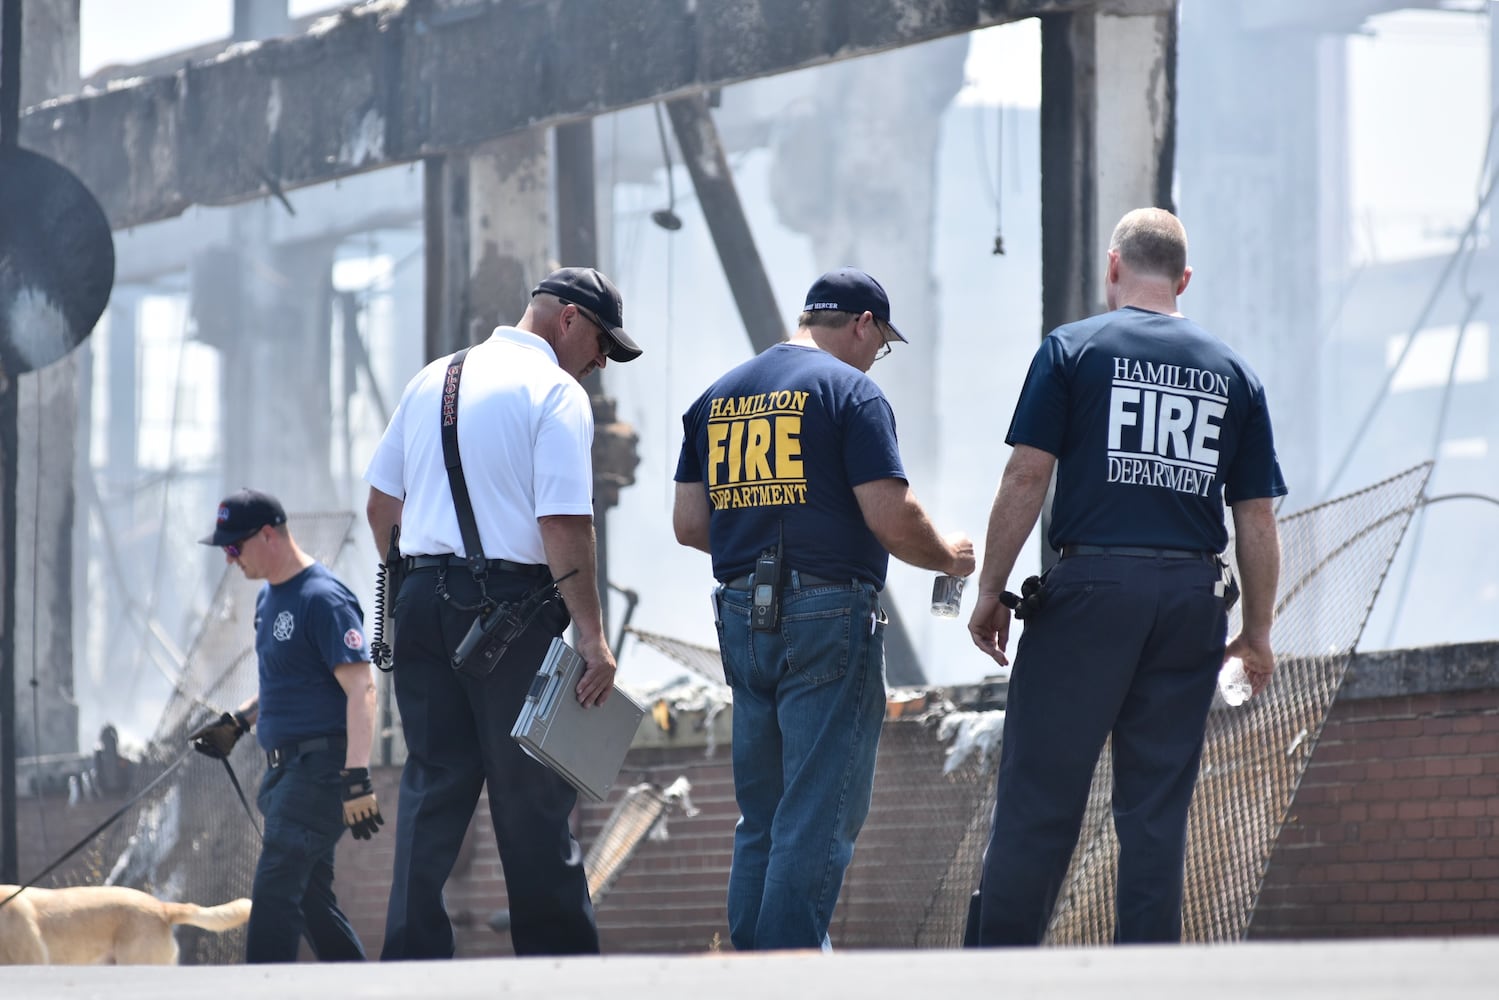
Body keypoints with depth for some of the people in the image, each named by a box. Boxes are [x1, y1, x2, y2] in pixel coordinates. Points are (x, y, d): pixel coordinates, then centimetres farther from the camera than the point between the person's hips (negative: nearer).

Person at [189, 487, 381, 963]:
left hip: (322, 763, -10)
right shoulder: (269, 598, 16)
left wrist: (357, 779, -27)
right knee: (310, 897, 11)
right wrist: (236, 723, 19)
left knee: (274, 890, -17)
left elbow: (360, 689, -20)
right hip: (286, 764, 10)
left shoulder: (323, 598, -14)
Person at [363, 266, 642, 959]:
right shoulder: (556, 393, -7)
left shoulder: (432, 380, 15)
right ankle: (558, 959, 4)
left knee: (432, 787, 8)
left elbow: (381, 502, 18)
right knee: (532, 797, 0)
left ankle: (413, 960, 4)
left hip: (421, 598, 6)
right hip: (510, 605, -6)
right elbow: (564, 522, -16)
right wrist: (592, 636, -16)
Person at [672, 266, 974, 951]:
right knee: (819, 817, -5)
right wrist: (949, 556, 5)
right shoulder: (849, 390, -7)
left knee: (762, 816, 14)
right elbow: (891, 517, -13)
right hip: (827, 617, -7)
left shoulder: (717, 396, 14)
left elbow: (688, 523, 13)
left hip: (740, 615, 7)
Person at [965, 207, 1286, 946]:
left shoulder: (1073, 349, 3)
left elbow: (1026, 477, -4)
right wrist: (1258, 630, 18)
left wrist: (990, 592, 0)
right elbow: (1256, 516, 12)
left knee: (1039, 793, -4)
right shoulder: (1232, 372, 13)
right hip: (1193, 598, 3)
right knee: (1158, 807, 6)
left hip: (1091, 587, -3)